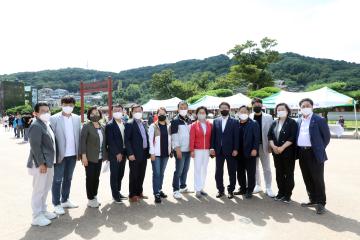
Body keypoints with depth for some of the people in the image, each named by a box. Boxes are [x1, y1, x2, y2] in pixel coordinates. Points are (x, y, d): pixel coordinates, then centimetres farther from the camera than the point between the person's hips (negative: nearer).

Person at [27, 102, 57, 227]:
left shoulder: (48, 125, 13)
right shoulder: (36, 126, -16)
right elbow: (35, 146, -21)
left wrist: (48, 162, 16)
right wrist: (41, 163, -21)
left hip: (49, 163, 9)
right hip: (40, 164, -9)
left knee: (45, 189, 19)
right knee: (39, 190, 2)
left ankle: (43, 211, 32)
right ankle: (37, 216, 14)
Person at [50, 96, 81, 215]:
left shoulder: (77, 118, 5)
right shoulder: (54, 118, -8)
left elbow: (79, 135, 7)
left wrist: (79, 152, 4)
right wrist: (54, 154, -13)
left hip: (73, 154, 5)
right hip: (60, 154, -5)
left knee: (68, 179, 17)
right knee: (57, 180, 6)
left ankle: (65, 200, 31)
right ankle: (56, 204, 18)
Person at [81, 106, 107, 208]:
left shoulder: (102, 127, 9)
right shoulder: (86, 126, -7)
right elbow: (82, 141, -12)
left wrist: (105, 155, 8)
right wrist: (84, 155, -18)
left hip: (99, 157, 5)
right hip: (90, 157, -5)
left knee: (96, 178, 12)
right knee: (90, 178, 3)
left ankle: (95, 197, 26)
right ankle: (90, 200, 15)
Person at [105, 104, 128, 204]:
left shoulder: (124, 124, 9)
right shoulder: (109, 125, -9)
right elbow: (110, 141, -14)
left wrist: (124, 152, 6)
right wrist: (117, 153, -15)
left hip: (123, 153, 6)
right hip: (114, 154, -6)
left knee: (120, 174, 14)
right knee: (114, 175, 2)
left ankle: (118, 192, 28)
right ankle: (115, 195, 12)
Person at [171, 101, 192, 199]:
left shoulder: (189, 120, 12)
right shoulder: (175, 121, -7)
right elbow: (174, 136, -12)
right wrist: (177, 149, -16)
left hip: (188, 149, 6)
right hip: (180, 150, -6)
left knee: (185, 170, 14)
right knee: (178, 170, -3)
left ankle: (183, 186, 29)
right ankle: (175, 190, 6)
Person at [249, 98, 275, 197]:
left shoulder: (268, 117, 0)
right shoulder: (249, 117, 0)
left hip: (264, 146, -1)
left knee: (267, 168, 5)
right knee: (255, 167, 12)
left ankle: (268, 188, 15)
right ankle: (258, 185, 26)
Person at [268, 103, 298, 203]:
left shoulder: (292, 122, -4)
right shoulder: (274, 123, 12)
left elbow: (292, 138, -14)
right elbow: (269, 136, 7)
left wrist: (282, 148, -19)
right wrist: (273, 146, -10)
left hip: (288, 152, -5)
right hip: (276, 152, 5)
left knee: (288, 173, 3)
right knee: (279, 173, 11)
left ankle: (288, 194, 13)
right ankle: (281, 192, 23)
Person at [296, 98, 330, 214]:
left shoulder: (320, 120, -4)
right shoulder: (298, 121, 12)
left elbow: (326, 137, -3)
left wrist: (320, 149, -1)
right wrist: (298, 150, 9)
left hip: (314, 153, -5)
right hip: (302, 153, 6)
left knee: (318, 179, 1)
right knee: (307, 179, 13)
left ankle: (321, 203, 13)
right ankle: (313, 200, 27)